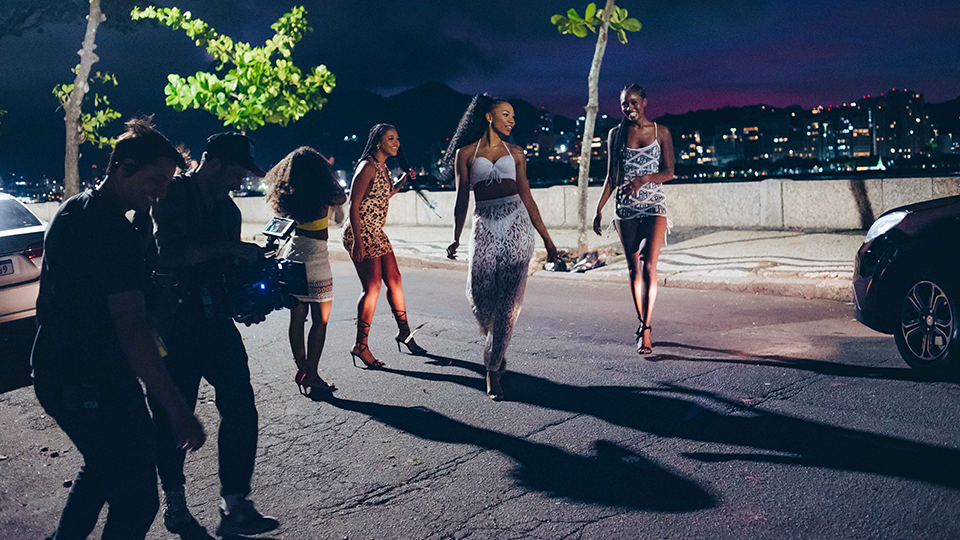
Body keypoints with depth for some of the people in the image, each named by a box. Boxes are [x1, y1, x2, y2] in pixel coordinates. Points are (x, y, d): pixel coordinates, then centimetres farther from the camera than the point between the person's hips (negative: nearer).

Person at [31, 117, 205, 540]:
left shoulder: (72, 210, 9)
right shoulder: (114, 230, -23)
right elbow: (131, 326, -30)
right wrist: (177, 410, -33)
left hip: (54, 373, 11)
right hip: (94, 387, -10)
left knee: (102, 467, 30)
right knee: (136, 501, -4)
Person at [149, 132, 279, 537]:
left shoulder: (228, 208, 15)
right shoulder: (172, 196, -7)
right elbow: (171, 254, -21)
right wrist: (232, 247, -20)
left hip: (215, 319, 6)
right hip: (174, 321, -5)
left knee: (241, 409, -5)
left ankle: (234, 507, 1)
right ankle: (174, 499, 27)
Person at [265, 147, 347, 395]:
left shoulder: (288, 196, 3)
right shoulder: (322, 195, -15)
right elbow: (342, 197, 3)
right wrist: (330, 176, 14)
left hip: (293, 252, 7)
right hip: (315, 255, -6)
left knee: (297, 318, 11)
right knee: (320, 320, 0)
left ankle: (302, 370, 18)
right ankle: (311, 375, -1)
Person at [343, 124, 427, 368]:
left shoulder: (383, 168, 12)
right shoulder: (367, 167, -15)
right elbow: (354, 205, -18)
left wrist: (403, 181, 14)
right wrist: (357, 241, -23)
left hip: (376, 233, 9)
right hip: (360, 232, -9)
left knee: (394, 280, 11)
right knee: (373, 287, -10)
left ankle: (404, 333, 24)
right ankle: (361, 346, -3)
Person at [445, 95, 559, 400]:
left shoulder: (515, 153, 15)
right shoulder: (466, 153, 10)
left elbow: (527, 198, 15)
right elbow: (462, 199, 11)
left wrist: (546, 238, 14)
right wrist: (456, 238, 5)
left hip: (516, 224, 1)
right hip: (484, 226, -1)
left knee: (508, 300, -7)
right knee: (480, 298, -4)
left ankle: (493, 368, 0)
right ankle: (497, 349, 28)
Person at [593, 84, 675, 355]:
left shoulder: (661, 132, 3)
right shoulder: (616, 134, 8)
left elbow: (669, 172, 0)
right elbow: (611, 177, 11)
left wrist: (643, 179, -18)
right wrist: (598, 209, 6)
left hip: (654, 205, -2)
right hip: (626, 208, 3)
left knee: (648, 266, -15)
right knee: (633, 268, 7)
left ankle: (645, 329, -14)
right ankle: (643, 323, 20)